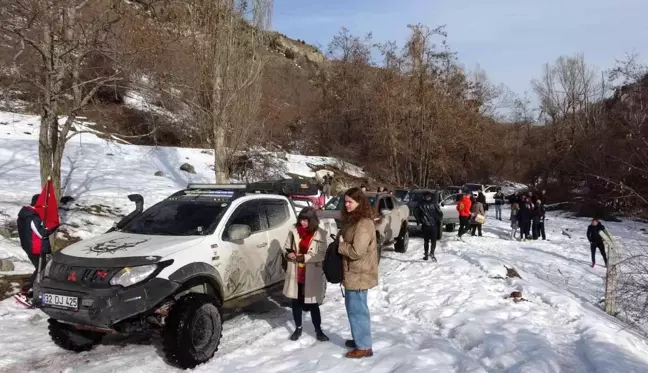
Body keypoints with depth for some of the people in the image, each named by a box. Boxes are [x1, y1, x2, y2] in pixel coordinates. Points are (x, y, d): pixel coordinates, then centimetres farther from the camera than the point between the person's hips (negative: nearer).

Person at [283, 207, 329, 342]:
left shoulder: (320, 234, -8)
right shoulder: (294, 231, 0)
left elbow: (322, 254, -11)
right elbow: (286, 247, 10)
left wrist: (305, 257, -20)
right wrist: (288, 254, -13)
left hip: (312, 275, -3)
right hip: (295, 274, 3)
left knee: (313, 304, 7)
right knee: (296, 302, 14)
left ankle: (318, 330, 24)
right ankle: (298, 328, 32)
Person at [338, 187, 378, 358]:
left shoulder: (364, 224, -22)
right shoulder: (352, 220, 11)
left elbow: (356, 251, -28)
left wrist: (340, 245, -13)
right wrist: (341, 242, 1)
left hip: (359, 274, -10)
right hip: (354, 272, 10)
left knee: (357, 310, 0)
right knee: (355, 308, 21)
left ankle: (364, 347, 11)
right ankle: (359, 339, 35)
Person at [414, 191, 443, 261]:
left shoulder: (420, 204, -1)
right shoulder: (434, 204, -5)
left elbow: (415, 212, -3)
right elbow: (440, 213, -8)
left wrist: (419, 220, 8)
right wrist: (439, 220, 8)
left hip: (425, 225, 1)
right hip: (433, 225, -1)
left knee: (426, 241, 14)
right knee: (433, 240, 6)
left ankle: (426, 255, 15)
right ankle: (432, 253, -13)